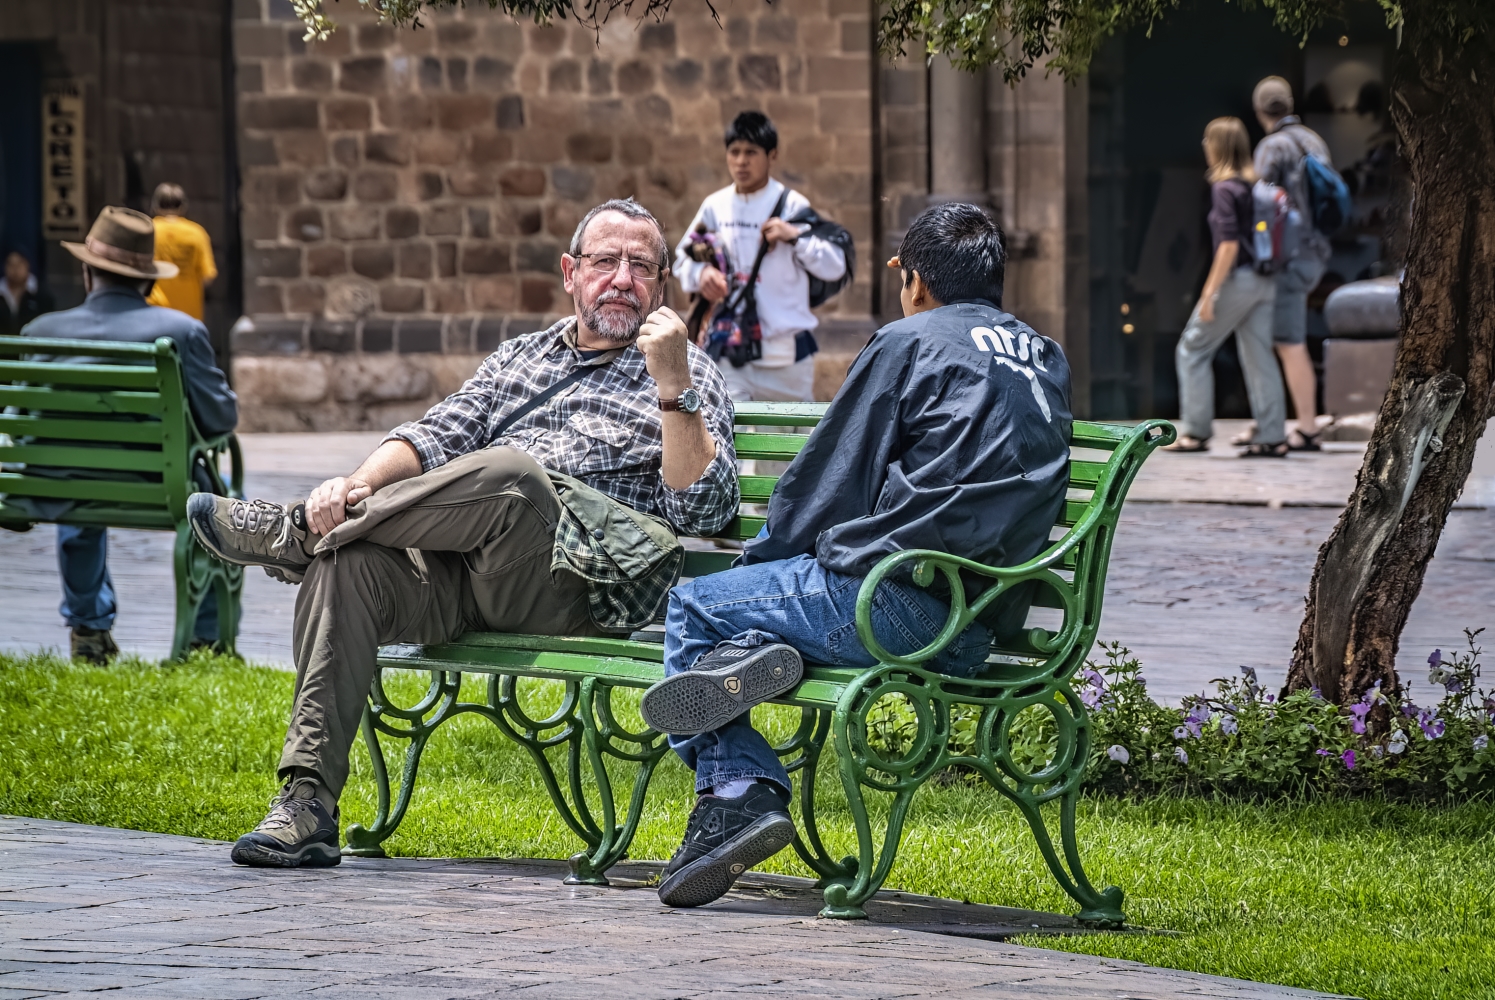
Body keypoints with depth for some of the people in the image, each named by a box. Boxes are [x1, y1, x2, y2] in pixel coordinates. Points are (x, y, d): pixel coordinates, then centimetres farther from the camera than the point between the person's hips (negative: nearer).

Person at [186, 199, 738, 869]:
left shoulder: (688, 375, 14)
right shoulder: (520, 359, 30)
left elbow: (703, 510, -1)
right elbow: (435, 437, 16)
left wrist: (672, 386, -13)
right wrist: (361, 481, -6)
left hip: (580, 583, -5)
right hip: (459, 573, 5)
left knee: (508, 470, -35)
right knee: (345, 563, -26)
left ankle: (293, 531, -19)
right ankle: (307, 804, -30)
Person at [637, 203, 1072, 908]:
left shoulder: (911, 342, -1)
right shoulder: (1047, 364, 20)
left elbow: (826, 483, 0)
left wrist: (757, 559, 16)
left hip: (902, 602, -8)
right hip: (983, 630, 8)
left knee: (693, 606, 11)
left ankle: (739, 793, -9)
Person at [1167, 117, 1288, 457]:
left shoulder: (1224, 189, -12)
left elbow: (1229, 243, -18)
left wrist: (1210, 291, -17)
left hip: (1238, 277, -7)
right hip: (1265, 281, 7)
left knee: (1193, 349, 5)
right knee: (1259, 356, 7)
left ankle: (1195, 431, 4)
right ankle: (1271, 436, 2)